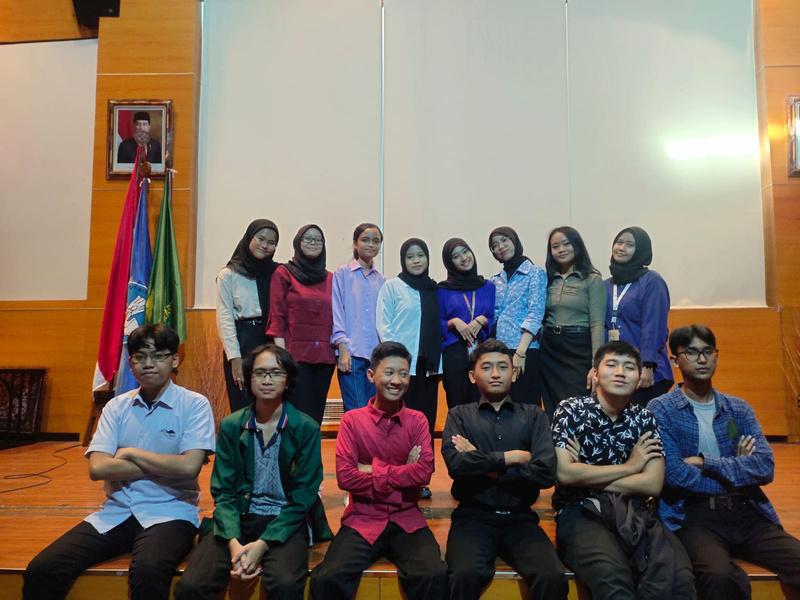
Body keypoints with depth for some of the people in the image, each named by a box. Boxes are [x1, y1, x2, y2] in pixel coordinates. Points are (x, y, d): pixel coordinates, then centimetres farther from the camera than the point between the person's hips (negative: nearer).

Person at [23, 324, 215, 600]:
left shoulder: (195, 404, -6)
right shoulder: (116, 406, 7)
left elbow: (189, 466, -17)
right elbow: (98, 468, -5)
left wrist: (131, 453, -6)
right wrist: (163, 466, -11)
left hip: (170, 512, -4)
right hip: (117, 511, 5)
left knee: (148, 572, -33)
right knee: (41, 570, -13)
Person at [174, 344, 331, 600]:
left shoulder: (306, 428, -5)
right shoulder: (230, 425, 2)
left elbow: (303, 496, -6)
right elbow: (223, 492, 1)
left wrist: (262, 544, -16)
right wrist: (234, 542, -16)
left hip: (285, 522, -2)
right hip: (238, 518, 3)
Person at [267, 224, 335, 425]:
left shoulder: (330, 278, 15)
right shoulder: (284, 273, 4)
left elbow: (334, 318, 15)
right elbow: (277, 316, -2)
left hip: (325, 356, 4)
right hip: (295, 355, -4)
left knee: (317, 415, 7)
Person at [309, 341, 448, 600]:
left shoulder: (417, 420, 4)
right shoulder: (352, 420, 0)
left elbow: (424, 472, -10)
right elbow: (345, 477, -10)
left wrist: (374, 470, -11)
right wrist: (403, 473, -10)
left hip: (406, 521, 1)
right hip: (362, 520, 0)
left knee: (435, 577, -26)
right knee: (325, 579, -24)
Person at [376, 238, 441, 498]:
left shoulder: (434, 289, 14)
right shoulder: (392, 286, 2)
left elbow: (437, 326, 14)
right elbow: (383, 325, -4)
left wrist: (437, 358, 3)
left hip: (428, 363, 4)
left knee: (426, 418, 6)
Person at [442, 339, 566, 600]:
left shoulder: (533, 415, 9)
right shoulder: (459, 415, 7)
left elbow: (546, 473, -5)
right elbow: (456, 464, -12)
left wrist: (482, 465, -5)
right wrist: (511, 457, -7)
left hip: (520, 518, 1)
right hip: (474, 517, -1)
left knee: (553, 578, -24)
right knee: (466, 575, -29)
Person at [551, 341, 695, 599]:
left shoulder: (644, 419, 12)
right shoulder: (571, 410, 0)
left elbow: (653, 484, 2)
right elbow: (564, 473, -12)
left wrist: (587, 477, -5)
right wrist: (629, 466, -3)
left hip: (634, 512, 4)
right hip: (581, 512, -4)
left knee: (678, 579, -26)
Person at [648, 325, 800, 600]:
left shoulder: (739, 409, 14)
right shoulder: (660, 409, 0)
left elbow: (765, 467, 0)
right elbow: (673, 474, -12)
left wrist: (705, 462, -10)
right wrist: (737, 472, -2)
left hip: (746, 512, 5)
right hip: (693, 516, -4)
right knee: (722, 576, -32)